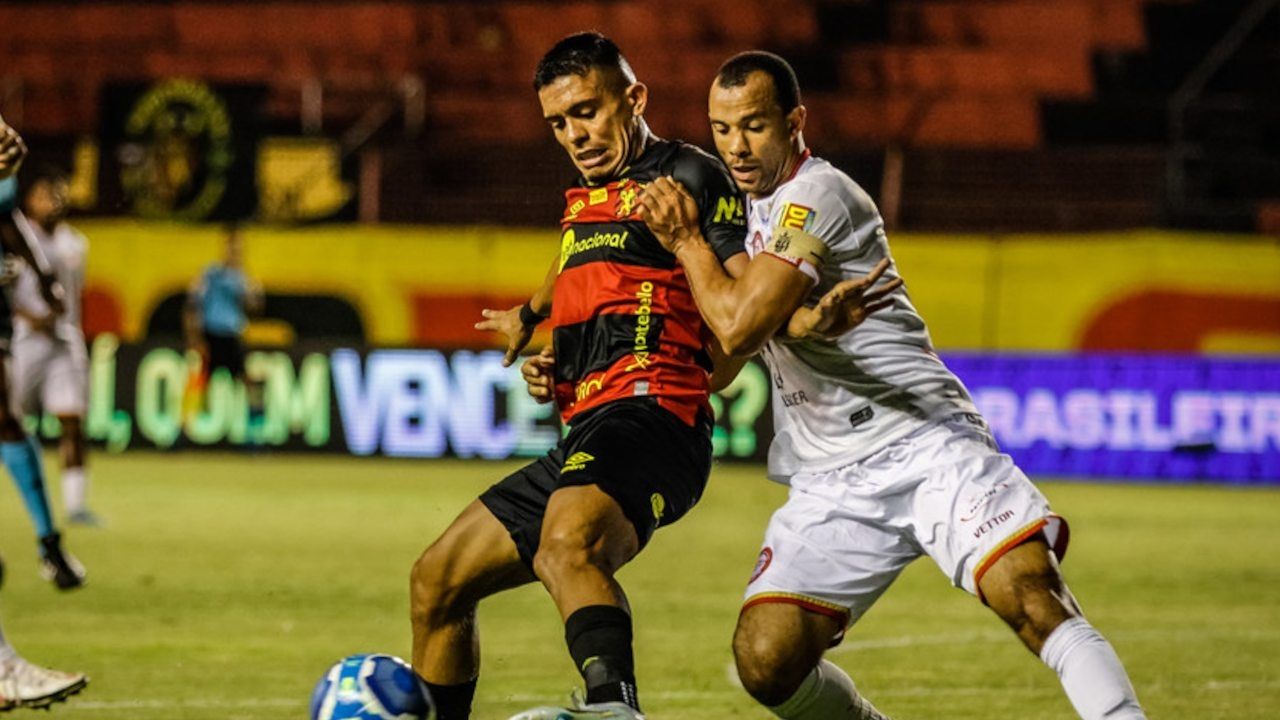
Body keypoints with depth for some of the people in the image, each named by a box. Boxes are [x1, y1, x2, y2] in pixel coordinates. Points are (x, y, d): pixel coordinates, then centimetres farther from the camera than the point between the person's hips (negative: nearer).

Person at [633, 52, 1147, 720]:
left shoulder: (815, 196, -11)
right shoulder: (751, 203, 16)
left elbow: (737, 326, -20)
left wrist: (685, 239, -5)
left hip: (927, 445, -7)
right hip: (829, 485, 7)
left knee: (1034, 596, -26)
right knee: (764, 659, -10)